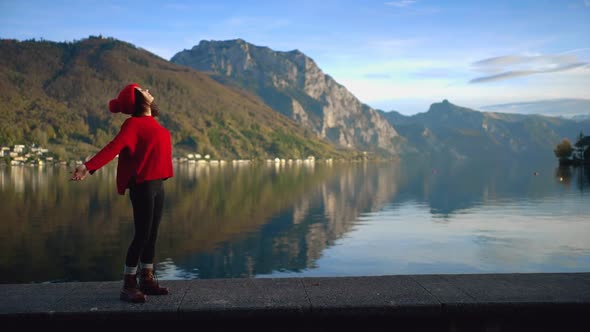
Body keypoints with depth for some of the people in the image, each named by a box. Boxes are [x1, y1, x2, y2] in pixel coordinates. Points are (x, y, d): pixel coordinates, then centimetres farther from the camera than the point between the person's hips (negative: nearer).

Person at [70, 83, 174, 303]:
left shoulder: (150, 122, 13)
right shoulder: (134, 123, -12)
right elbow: (114, 147, -24)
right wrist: (89, 166, -35)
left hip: (157, 184, 8)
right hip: (144, 185, -8)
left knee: (152, 234, 11)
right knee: (142, 235, -6)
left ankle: (146, 279, 20)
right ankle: (128, 285, 2)